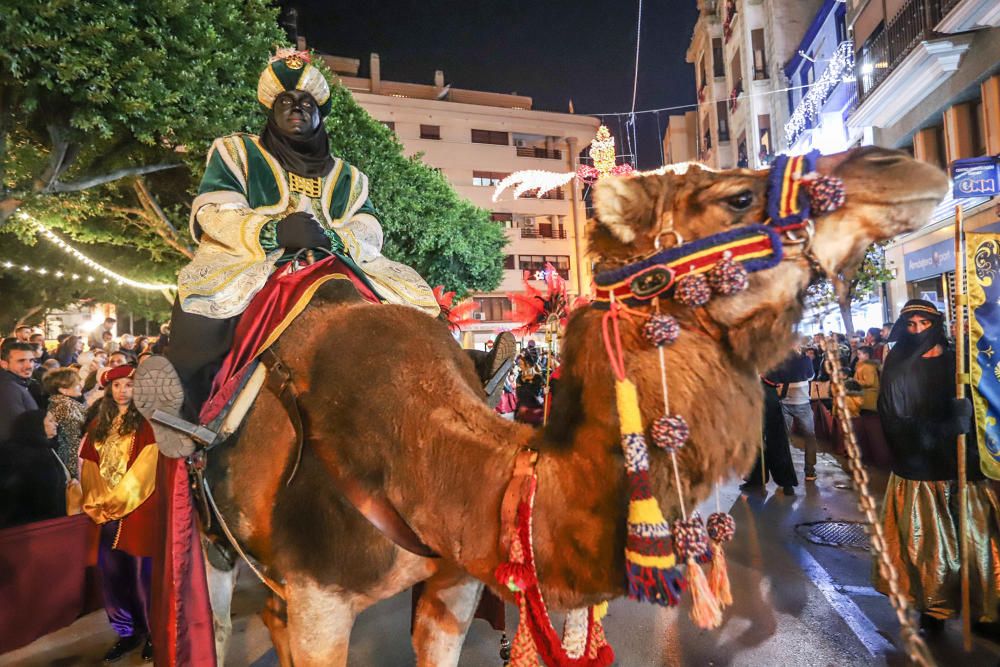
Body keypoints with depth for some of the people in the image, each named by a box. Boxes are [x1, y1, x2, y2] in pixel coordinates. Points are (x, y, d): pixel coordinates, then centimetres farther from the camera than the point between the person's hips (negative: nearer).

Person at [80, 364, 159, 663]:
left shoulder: (146, 423, -5)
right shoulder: (99, 424, 13)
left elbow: (146, 467, -12)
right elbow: (91, 467, 12)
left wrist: (120, 498, -13)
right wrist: (97, 503, 1)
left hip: (140, 508, -5)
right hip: (108, 511, 6)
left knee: (142, 573, 0)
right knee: (111, 573, 9)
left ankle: (154, 634, 16)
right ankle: (128, 632, 26)